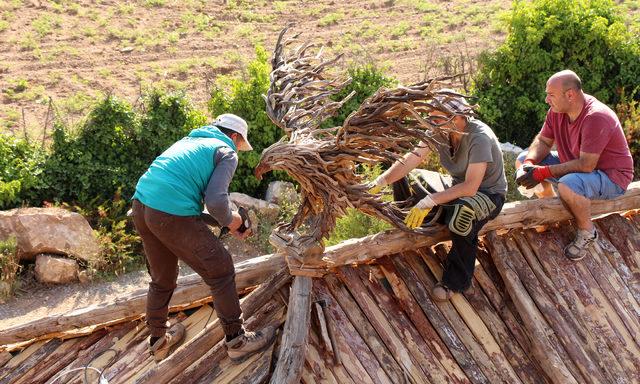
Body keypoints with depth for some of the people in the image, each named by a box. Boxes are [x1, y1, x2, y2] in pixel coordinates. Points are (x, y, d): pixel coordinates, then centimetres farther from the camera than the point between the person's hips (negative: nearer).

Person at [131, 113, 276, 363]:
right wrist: (230, 221, 9)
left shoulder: (189, 140, 26)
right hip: (173, 215, -8)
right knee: (220, 272, 8)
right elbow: (216, 201, -12)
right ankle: (237, 341, 19)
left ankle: (158, 341, 41)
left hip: (141, 205, 8)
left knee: (162, 278, 26)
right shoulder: (227, 153, 4)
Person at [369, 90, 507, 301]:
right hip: (457, 186, 7)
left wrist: (429, 201, -41)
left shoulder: (479, 137, -30)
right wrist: (378, 183, -28)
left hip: (489, 193, -7)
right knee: (403, 178, -6)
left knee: (462, 212, -41)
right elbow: (411, 159, -15)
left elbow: (470, 187, -36)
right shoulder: (438, 131, -11)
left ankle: (456, 281, -22)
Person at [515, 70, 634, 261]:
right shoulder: (557, 110, -8)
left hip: (611, 177, -8)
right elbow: (543, 141, 3)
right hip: (575, 164, 8)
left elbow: (586, 165, -34)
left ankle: (587, 232, -11)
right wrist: (529, 164, -18)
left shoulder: (596, 118, -32)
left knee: (567, 186, -40)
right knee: (522, 160, 3)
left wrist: (544, 172, -32)